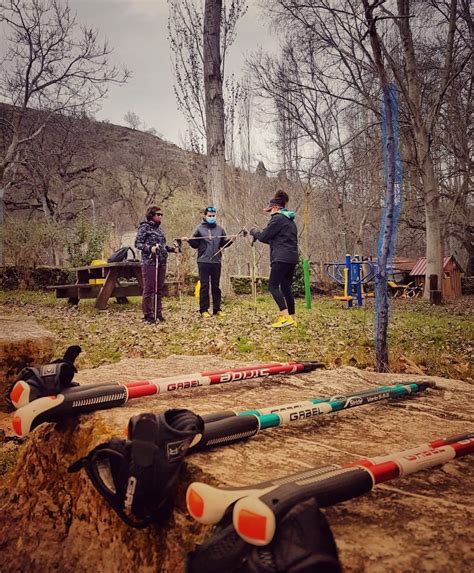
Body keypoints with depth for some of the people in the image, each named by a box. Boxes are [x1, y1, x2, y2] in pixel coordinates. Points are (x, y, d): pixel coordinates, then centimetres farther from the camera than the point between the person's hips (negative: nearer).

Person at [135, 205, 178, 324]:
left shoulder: (159, 228, 16)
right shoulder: (144, 227, -4)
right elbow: (137, 243, -9)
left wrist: (172, 249, 10)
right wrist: (150, 248, -23)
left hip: (161, 262, 7)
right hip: (149, 262, -7)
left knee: (159, 289, 11)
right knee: (149, 289, -4)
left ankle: (158, 312, 19)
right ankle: (148, 315, 3)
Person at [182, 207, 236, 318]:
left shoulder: (219, 229, 12)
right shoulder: (199, 228, 4)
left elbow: (223, 244, 12)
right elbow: (195, 244, 3)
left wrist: (230, 240, -6)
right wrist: (188, 240, -15)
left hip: (216, 261, 3)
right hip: (203, 261, -3)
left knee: (216, 286, 7)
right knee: (204, 286, -1)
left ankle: (217, 309, 13)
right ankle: (204, 310, 4)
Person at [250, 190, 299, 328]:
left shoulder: (277, 218, -7)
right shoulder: (290, 220, 22)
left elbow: (263, 236, -7)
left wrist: (254, 232, 13)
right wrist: (260, 235, 24)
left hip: (282, 258, -9)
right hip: (292, 258, 9)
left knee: (273, 286, -9)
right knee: (286, 287, 11)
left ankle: (286, 317, -18)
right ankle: (292, 318, 11)